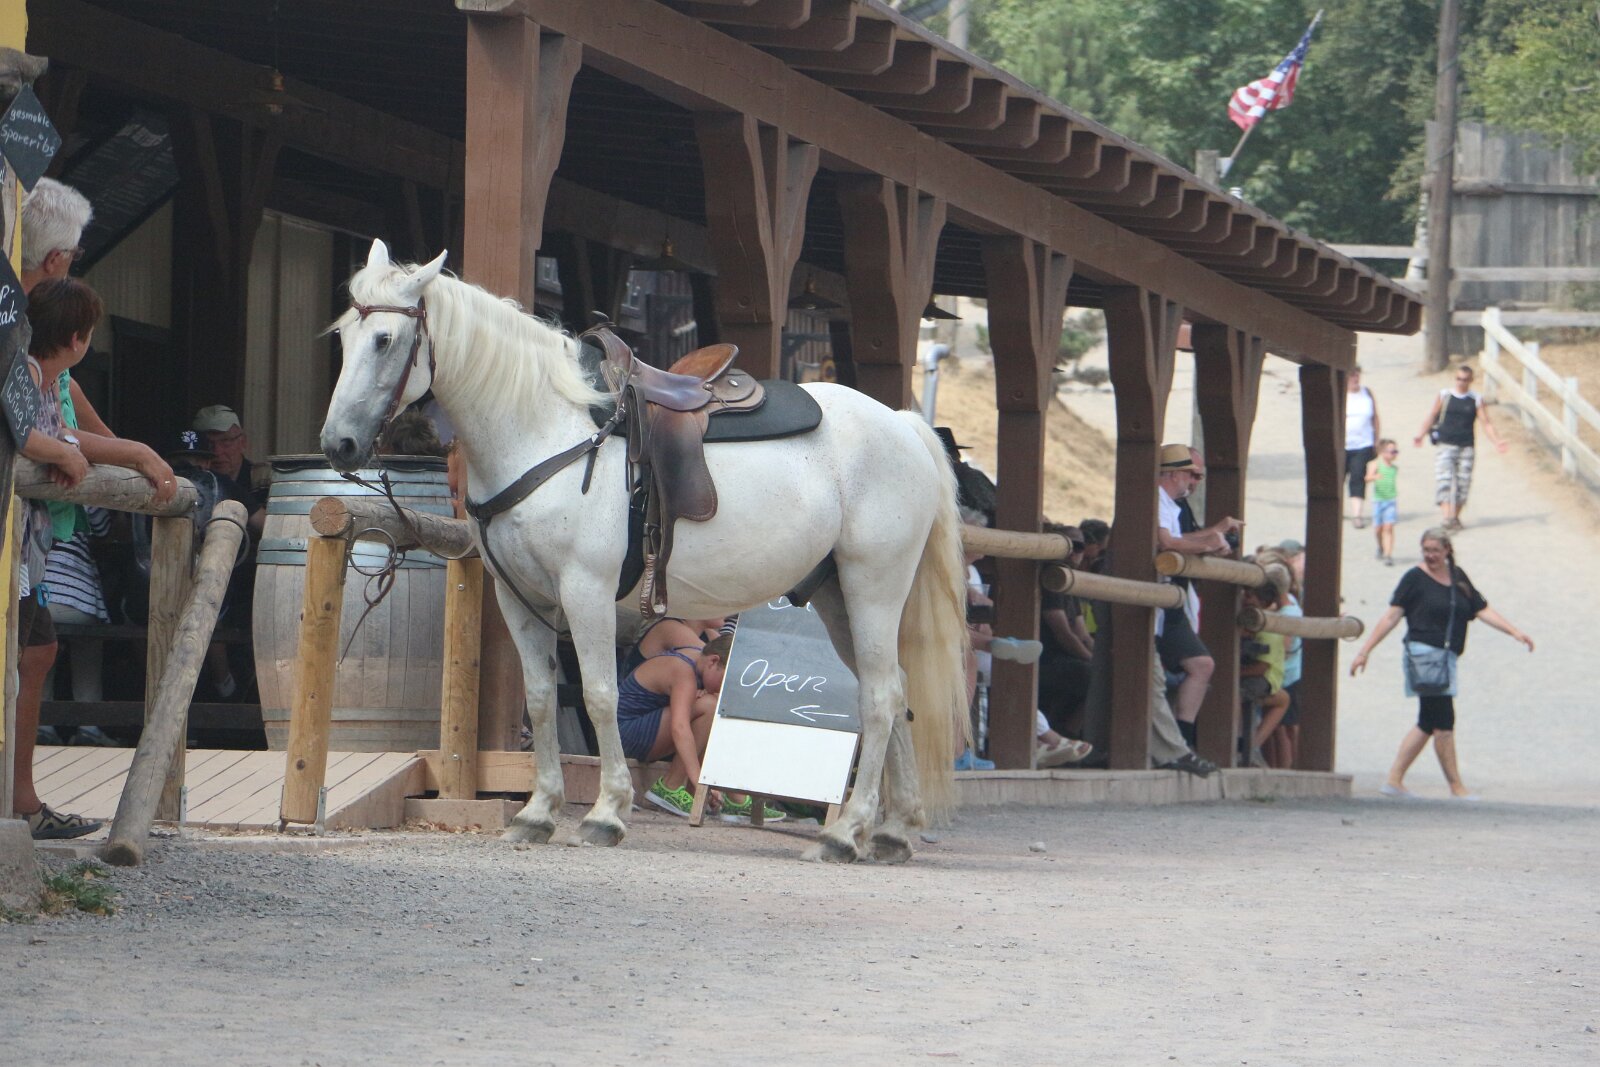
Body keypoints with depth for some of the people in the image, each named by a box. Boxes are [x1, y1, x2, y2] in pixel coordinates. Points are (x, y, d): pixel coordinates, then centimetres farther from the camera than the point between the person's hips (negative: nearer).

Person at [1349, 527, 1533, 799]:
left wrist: (1515, 632, 5)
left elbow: (1483, 611, 14)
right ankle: (1456, 787, 2)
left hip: (1446, 658, 7)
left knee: (1428, 724, 9)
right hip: (1424, 653, -7)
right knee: (1444, 723, -5)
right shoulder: (1415, 578, -2)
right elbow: (1392, 616, -4)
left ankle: (1394, 781, 14)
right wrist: (1365, 651, -8)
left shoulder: (1458, 578, 14)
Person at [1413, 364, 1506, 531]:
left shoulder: (1476, 400, 6)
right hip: (1446, 445, -2)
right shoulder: (1444, 396, 5)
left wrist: (1497, 441, -9)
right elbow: (1431, 417, 6)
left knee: (1462, 482, 3)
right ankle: (1445, 516, -25)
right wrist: (1420, 435, -6)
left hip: (1467, 447, 2)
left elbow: (1486, 422, 4)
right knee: (1444, 479, -16)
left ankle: (1456, 517, 18)